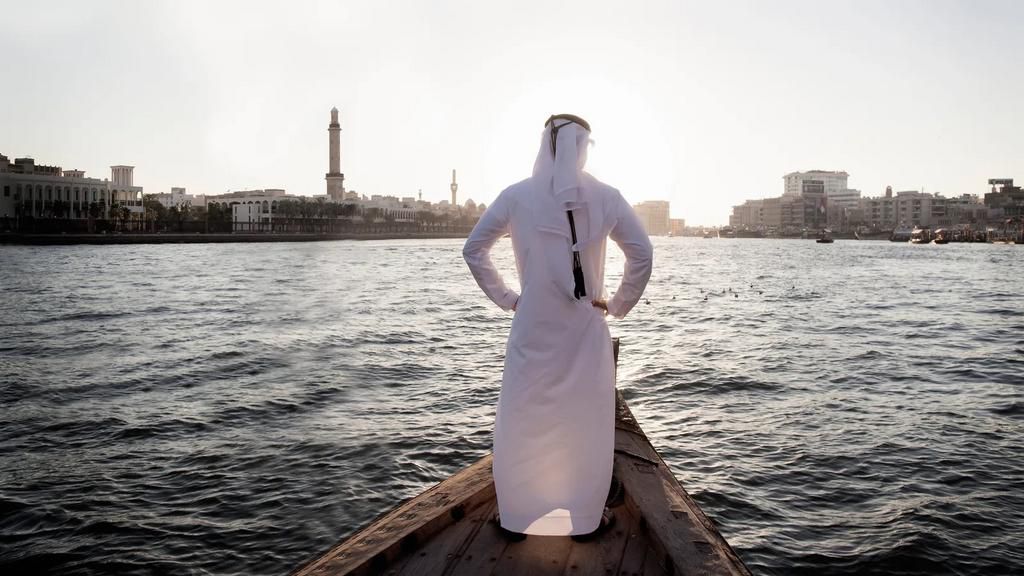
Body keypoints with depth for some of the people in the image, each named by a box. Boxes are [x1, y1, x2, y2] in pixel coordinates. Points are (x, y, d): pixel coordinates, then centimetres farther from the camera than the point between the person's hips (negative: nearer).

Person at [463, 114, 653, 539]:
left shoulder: (517, 196, -2)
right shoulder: (606, 197, -3)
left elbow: (473, 249, 3)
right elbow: (642, 255, -3)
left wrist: (505, 298, 8)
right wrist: (619, 304, 7)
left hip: (533, 328, 0)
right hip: (585, 329, 0)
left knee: (522, 420, 12)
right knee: (587, 422, 12)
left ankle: (516, 516, 22)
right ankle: (587, 516, 23)